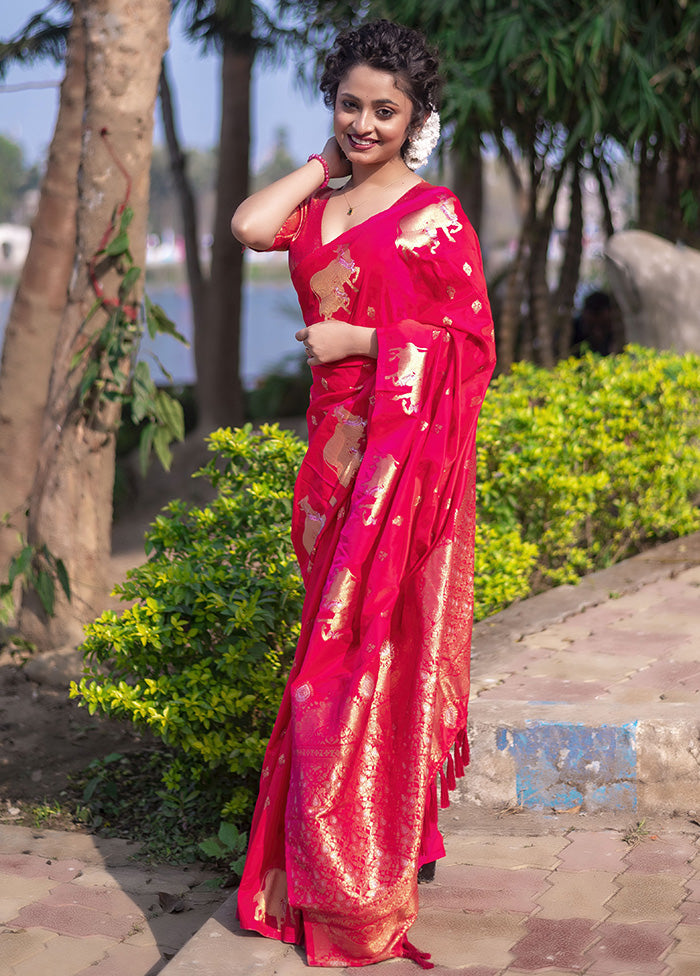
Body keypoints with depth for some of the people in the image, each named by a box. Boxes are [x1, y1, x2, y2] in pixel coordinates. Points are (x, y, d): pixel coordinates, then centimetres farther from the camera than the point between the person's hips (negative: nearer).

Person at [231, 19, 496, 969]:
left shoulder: (433, 213, -5)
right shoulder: (320, 208, 13)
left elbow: (472, 339, -8)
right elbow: (249, 226, -7)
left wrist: (362, 339, -12)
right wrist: (324, 163, 4)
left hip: (406, 451, -6)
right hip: (333, 449, 6)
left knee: (381, 645, -5)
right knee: (337, 640, 11)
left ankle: (369, 881, 4)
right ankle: (326, 855, 24)